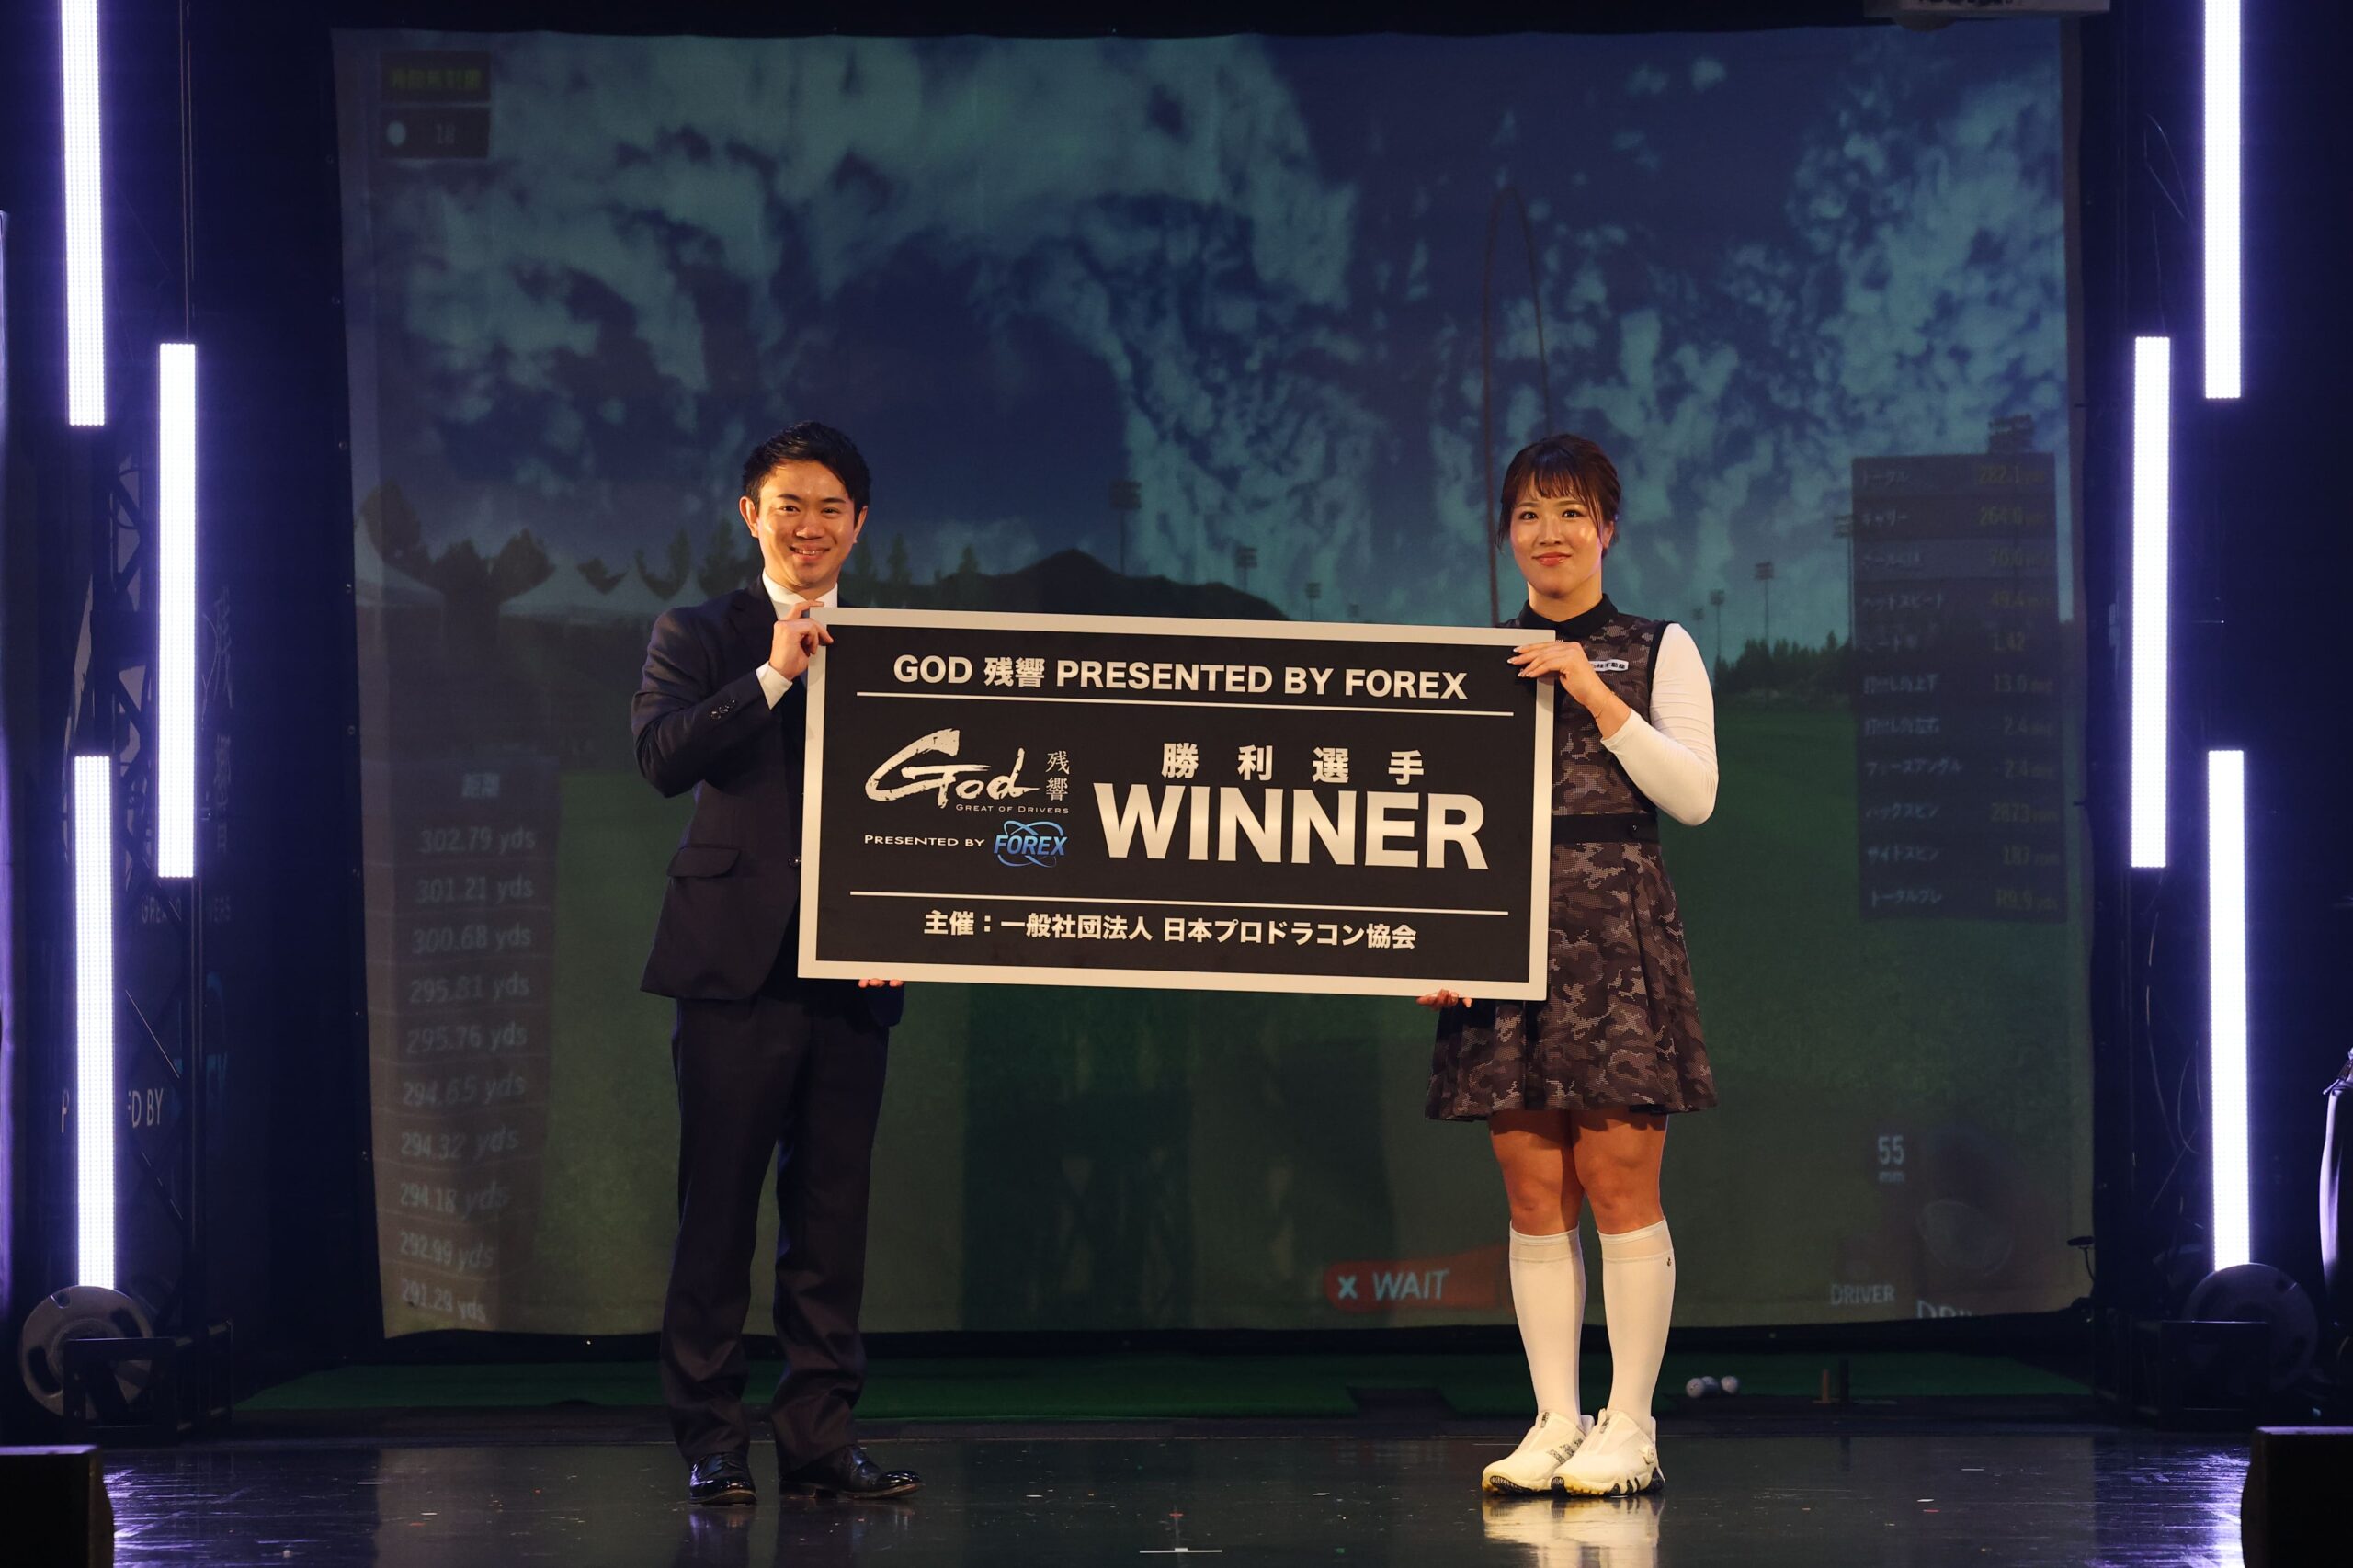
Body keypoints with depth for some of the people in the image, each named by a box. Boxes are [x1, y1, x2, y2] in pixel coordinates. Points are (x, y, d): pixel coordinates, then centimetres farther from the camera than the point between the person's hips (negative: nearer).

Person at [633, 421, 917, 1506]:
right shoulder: (699, 637, 6)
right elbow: (660, 755, -11)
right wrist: (773, 676, -17)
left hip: (853, 971, 3)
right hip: (737, 963, -3)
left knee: (831, 1215, 6)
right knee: (718, 1212, 0)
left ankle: (819, 1437, 11)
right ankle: (712, 1441, 5)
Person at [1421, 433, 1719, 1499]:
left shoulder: (1657, 651, 7)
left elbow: (1695, 794, -3)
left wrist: (1596, 697, -10)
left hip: (1617, 930, -3)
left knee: (1620, 1176, -7)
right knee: (1533, 1189, 2)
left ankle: (1629, 1424, -1)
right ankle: (1555, 1421, 7)